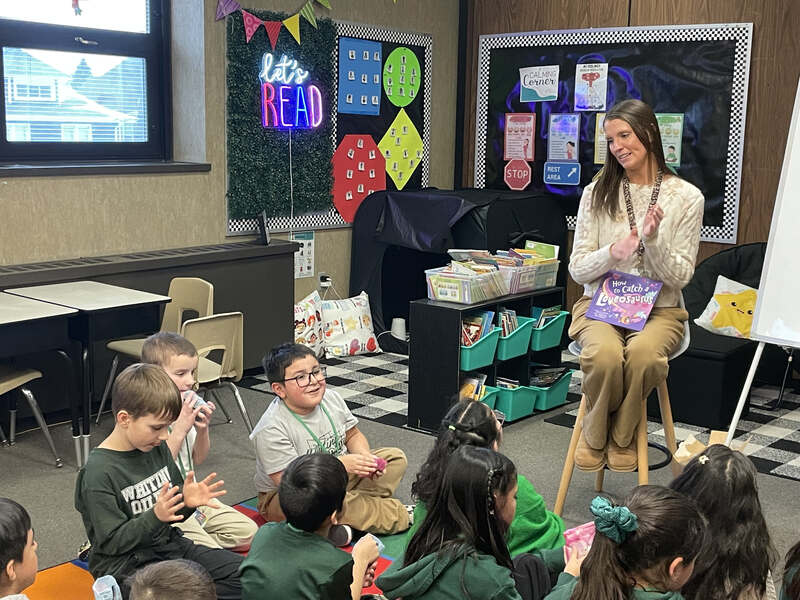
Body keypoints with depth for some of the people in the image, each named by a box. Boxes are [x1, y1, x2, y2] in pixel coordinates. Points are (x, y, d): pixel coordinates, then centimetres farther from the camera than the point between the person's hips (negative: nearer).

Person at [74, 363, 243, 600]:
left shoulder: (157, 448, 4)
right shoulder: (98, 472, -19)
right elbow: (111, 542, -17)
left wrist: (187, 501, -9)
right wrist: (156, 516, -29)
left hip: (169, 544, 8)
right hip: (125, 566, -8)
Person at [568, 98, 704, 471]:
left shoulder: (686, 197, 0)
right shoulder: (597, 193, 5)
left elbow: (680, 277, -2)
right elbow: (577, 270, 3)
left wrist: (653, 239, -19)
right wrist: (613, 252, -18)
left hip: (659, 310, 0)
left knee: (644, 354, -36)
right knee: (603, 354, -35)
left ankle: (622, 436, -8)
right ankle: (595, 435, -5)